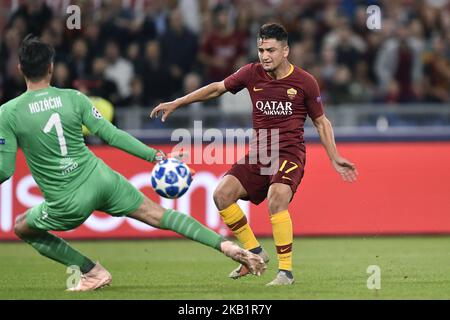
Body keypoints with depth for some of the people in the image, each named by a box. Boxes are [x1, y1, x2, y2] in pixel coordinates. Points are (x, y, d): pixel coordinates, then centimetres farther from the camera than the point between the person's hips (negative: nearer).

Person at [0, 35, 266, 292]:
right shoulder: (73, 98, -1)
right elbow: (112, 135, 0)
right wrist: (156, 156, 7)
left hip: (68, 204, -2)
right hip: (101, 180, 3)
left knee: (22, 228, 23)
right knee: (162, 216, 12)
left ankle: (92, 272, 14)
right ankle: (226, 245, -1)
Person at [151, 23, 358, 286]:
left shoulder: (305, 82, -5)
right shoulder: (252, 73, 2)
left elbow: (321, 122, 7)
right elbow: (218, 88, 16)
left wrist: (335, 159, -1)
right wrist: (175, 104, 17)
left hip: (290, 153, -5)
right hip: (258, 153, 5)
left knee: (276, 200, -31)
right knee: (222, 194, -13)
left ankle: (286, 270, -21)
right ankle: (254, 251, 6)